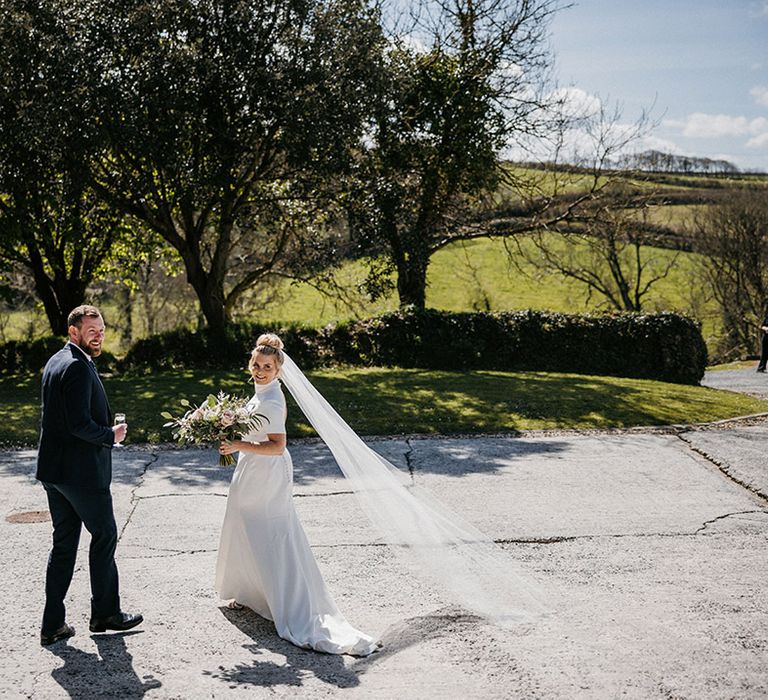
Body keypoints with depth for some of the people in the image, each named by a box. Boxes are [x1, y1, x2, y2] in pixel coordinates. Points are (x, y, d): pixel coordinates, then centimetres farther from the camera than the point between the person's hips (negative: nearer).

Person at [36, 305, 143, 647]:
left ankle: (53, 624, 15)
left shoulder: (56, 362, 13)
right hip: (82, 470, -9)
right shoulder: (78, 368, -19)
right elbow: (80, 424, -25)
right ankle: (105, 613, 19)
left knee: (63, 543, 12)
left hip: (53, 470, 9)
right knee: (104, 535, 7)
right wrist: (111, 435, -9)